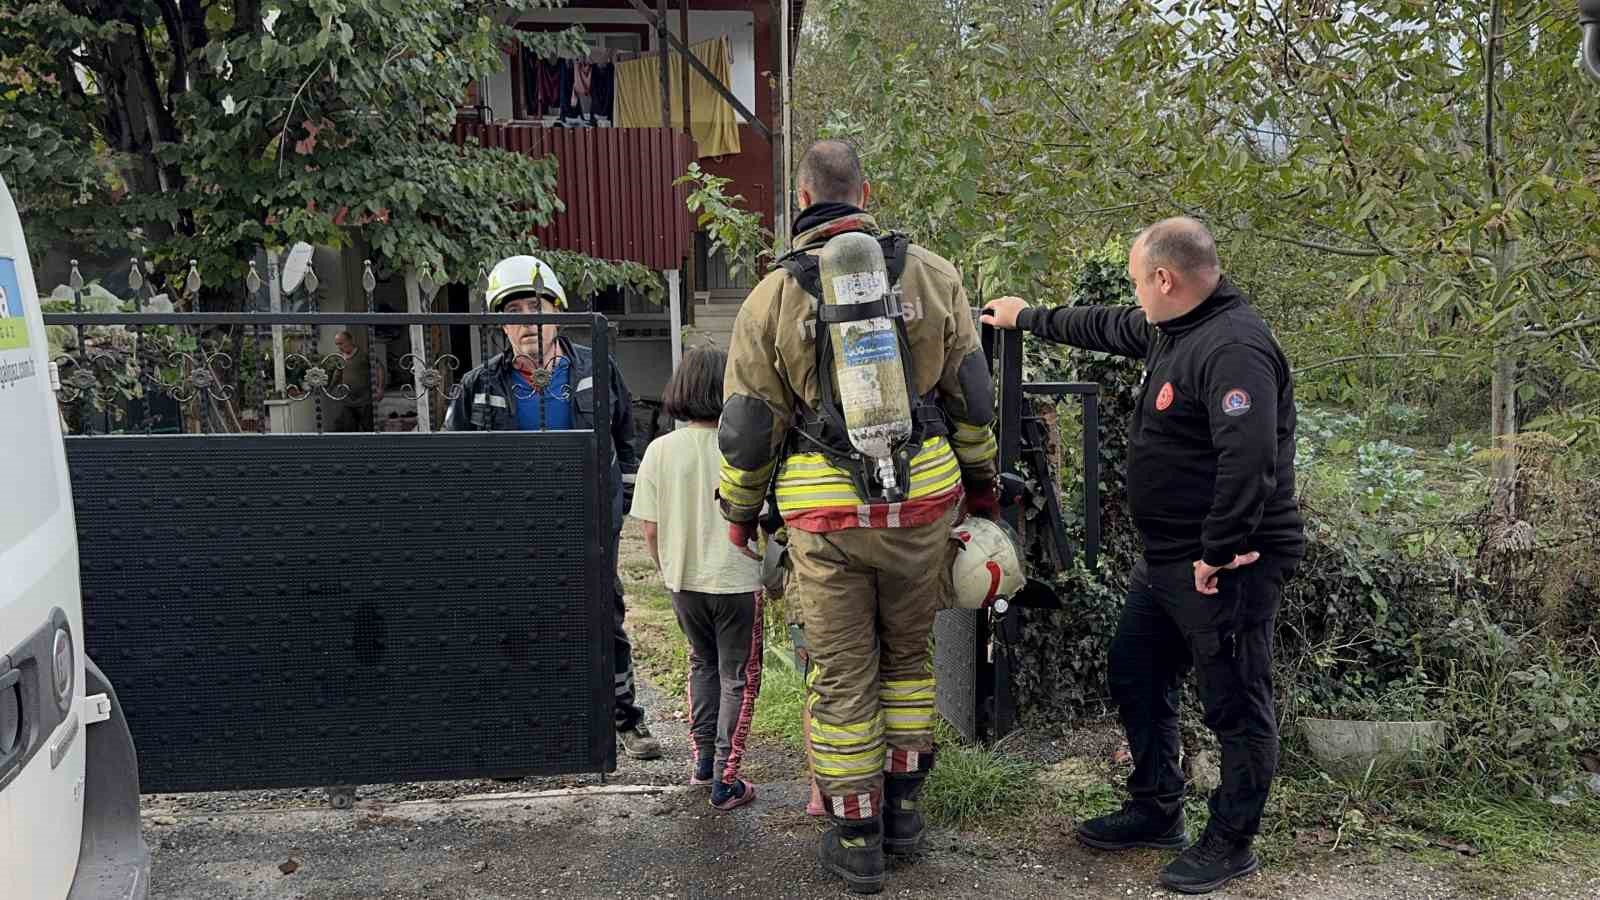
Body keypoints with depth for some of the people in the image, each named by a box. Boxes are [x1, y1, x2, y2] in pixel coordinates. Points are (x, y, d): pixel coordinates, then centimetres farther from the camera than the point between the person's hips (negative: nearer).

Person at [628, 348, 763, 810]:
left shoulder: (660, 450, -8)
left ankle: (702, 757, 33)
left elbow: (651, 530, -4)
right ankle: (725, 780, 13)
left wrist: (669, 570, 13)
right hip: (737, 581, -3)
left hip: (684, 581, 3)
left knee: (703, 663, 26)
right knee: (737, 677, 11)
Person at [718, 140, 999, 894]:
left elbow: (747, 424, 0)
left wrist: (739, 509, 15)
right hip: (924, 498, 2)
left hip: (827, 513, -2)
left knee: (841, 675, 10)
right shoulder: (932, 274, 1)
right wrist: (982, 479, 19)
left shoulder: (774, 295, -4)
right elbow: (971, 395, 5)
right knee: (907, 654, 21)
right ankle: (902, 809, 31)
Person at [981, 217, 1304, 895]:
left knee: (1236, 706, 4)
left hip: (1227, 566, -11)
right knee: (1135, 676, 19)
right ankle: (1156, 812, 34)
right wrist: (1028, 318, 36)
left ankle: (1231, 844, 20)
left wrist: (1219, 555, -26)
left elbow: (1248, 458, -31)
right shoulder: (1175, 329, 10)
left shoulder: (1234, 348, -23)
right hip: (1167, 559, 11)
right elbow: (1108, 329, 28)